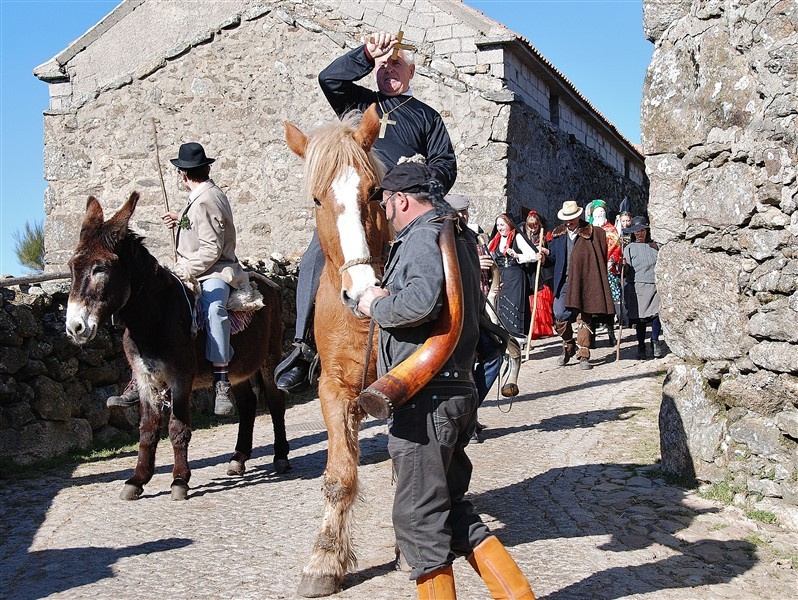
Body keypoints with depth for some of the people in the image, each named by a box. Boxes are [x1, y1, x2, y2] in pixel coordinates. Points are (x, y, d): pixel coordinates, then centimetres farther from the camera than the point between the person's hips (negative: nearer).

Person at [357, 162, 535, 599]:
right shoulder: (460, 238, 18)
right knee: (451, 510, 17)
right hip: (456, 392, 10)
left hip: (425, 401, -10)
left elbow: (422, 300, -32)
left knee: (419, 519, 0)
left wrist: (375, 306, -13)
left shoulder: (423, 237, -13)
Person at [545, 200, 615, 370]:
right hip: (564, 282, 2)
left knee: (584, 318, 1)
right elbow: (553, 257, 13)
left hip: (584, 282, -2)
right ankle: (568, 345, 20)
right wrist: (547, 254, -7)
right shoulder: (558, 234, 10)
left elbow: (602, 257, 6)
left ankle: (583, 356, 7)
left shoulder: (591, 233, 1)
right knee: (559, 316, -5)